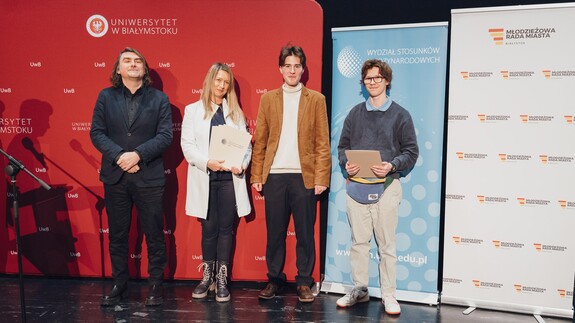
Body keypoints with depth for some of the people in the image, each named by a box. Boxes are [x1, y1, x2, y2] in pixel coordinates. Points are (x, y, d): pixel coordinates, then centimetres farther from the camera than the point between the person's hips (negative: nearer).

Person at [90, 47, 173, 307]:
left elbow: (165, 136, -6)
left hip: (149, 178, -2)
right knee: (117, 235, 12)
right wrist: (119, 156, -14)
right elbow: (96, 132, 1)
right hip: (115, 177, 2)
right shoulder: (106, 97, 7)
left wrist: (138, 154, -17)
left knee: (154, 234, 5)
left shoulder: (159, 99, 2)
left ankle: (155, 285, 20)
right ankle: (119, 284, 26)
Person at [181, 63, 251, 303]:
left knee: (226, 228, 4)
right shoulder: (193, 110, 7)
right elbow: (187, 144, -2)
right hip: (204, 178, -1)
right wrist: (207, 162, -18)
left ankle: (221, 280, 12)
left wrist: (242, 164, -14)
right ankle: (207, 278, 19)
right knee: (208, 229, 6)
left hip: (229, 178, 1)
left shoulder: (235, 112, 12)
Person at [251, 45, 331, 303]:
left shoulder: (316, 99, 6)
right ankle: (274, 279, 22)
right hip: (274, 175, 1)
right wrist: (256, 176, 2)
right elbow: (259, 141, 8)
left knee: (304, 232, 5)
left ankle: (304, 282, 17)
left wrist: (321, 178, -5)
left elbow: (322, 143, 2)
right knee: (275, 231, 8)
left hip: (304, 176, -1)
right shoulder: (268, 98, 10)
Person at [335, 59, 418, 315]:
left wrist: (392, 165, -16)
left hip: (386, 186, -3)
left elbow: (411, 151, 1)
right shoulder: (355, 113, 12)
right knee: (359, 241, 9)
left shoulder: (400, 114, 3)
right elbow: (343, 145, 13)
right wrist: (346, 164, -7)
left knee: (386, 244, 3)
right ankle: (359, 290, 22)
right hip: (356, 186, 3)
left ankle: (389, 295, 14)